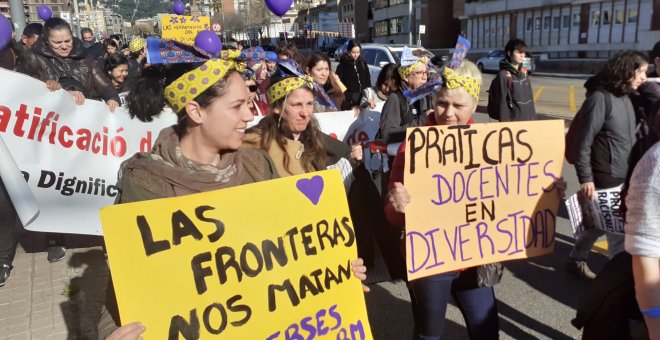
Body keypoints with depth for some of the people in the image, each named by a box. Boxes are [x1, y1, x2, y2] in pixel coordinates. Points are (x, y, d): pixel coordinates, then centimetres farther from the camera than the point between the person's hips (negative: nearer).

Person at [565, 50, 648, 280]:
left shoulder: (625, 98, 10)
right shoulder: (600, 98, -16)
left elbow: (629, 139, 14)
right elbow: (582, 142, -17)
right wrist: (586, 178, -18)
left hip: (624, 178, 8)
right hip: (605, 180, -8)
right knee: (618, 230, 3)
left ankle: (576, 260, 32)